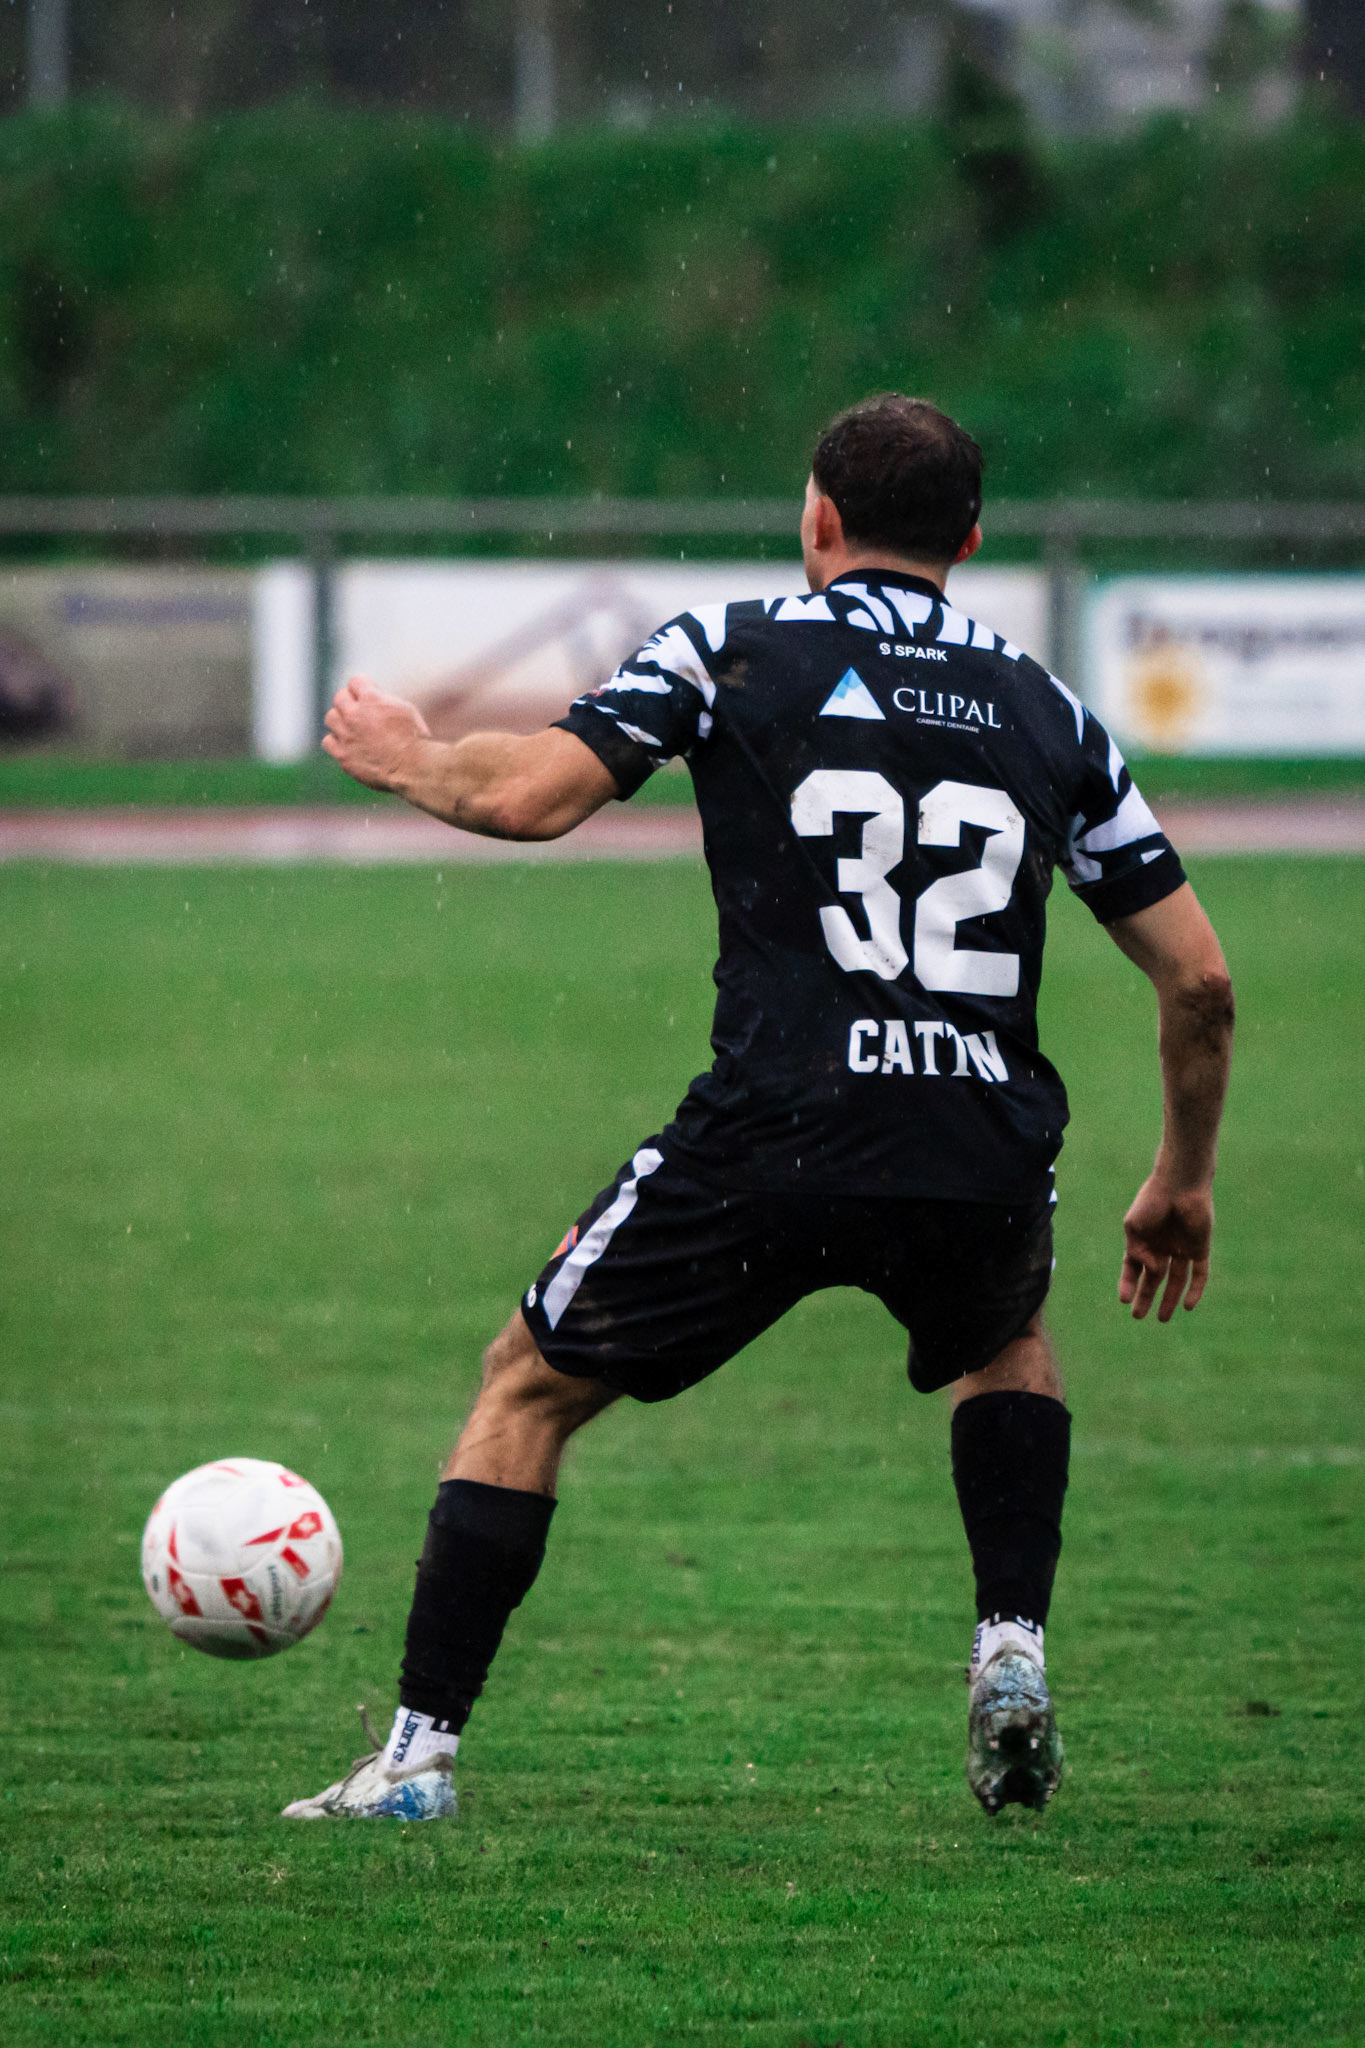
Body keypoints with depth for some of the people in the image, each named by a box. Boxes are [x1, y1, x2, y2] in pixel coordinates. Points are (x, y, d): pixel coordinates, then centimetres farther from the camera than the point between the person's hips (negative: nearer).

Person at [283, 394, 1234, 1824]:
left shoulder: (734, 650, 7)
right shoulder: (1047, 715, 17)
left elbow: (530, 795, -3)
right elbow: (1198, 978, 16)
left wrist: (408, 761, 19)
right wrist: (1183, 1184, 30)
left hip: (770, 1142, -3)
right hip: (988, 1157, 3)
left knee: (532, 1381, 17)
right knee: (1006, 1346, 37)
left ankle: (420, 1753, 11)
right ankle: (1012, 1652, 17)